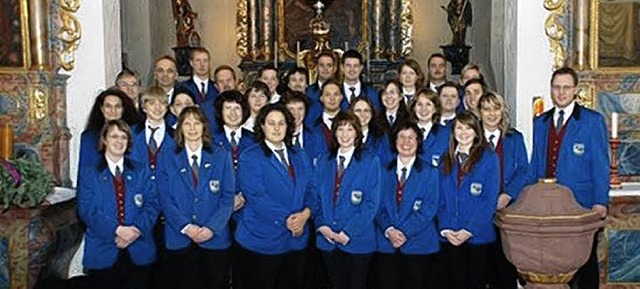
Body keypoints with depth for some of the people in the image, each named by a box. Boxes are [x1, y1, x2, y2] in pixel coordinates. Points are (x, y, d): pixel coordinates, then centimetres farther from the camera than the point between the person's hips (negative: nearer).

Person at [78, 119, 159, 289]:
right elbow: (86, 210, -5)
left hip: (139, 254, 2)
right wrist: (117, 230, -17)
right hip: (103, 254, -2)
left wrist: (136, 229, -14)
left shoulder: (141, 171, 11)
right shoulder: (89, 173, 5)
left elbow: (152, 204, 3)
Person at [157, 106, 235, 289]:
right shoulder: (169, 159, 5)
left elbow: (228, 196, -1)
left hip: (215, 238, 0)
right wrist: (185, 227, -13)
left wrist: (212, 227, -13)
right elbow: (165, 199, 0)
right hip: (180, 240, 0)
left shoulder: (221, 156, 4)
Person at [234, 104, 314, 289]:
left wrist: (305, 214, -12)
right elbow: (257, 198, -15)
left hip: (297, 240, 5)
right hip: (262, 241, -5)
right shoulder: (250, 158, -6)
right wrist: (286, 220, -18)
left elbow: (311, 190, 8)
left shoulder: (300, 157, 13)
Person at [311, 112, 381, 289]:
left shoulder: (370, 162, -3)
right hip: (327, 239, 3)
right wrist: (321, 225, -8)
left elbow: (371, 202, -9)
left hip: (357, 240, -3)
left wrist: (348, 232, -15)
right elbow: (316, 197, 8)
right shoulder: (324, 162, 10)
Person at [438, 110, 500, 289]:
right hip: (450, 236, 3)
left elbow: (490, 199, -7)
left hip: (478, 235, -2)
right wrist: (445, 228, -6)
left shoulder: (489, 158, -1)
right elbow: (441, 198, 8)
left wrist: (469, 230, -13)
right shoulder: (446, 160, 10)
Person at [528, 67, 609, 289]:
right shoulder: (540, 122, 13)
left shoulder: (593, 121, -1)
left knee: (585, 260, 7)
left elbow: (600, 165, -5)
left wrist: (600, 202, -11)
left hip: (581, 205, -4)